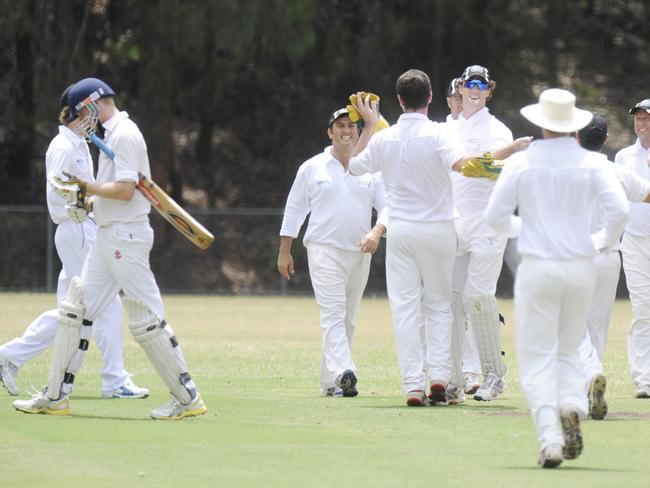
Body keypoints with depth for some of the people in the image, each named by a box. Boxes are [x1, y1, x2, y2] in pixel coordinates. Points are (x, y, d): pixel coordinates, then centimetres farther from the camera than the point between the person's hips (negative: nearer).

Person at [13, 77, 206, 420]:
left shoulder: (124, 134, -14)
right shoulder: (114, 133, 18)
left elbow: (125, 190, -22)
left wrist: (87, 188, -10)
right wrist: (86, 199, 12)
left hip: (125, 236, -10)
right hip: (107, 235, 10)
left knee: (146, 320, -8)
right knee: (75, 310, 8)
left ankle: (188, 399, -3)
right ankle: (55, 397, 11)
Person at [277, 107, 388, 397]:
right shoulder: (312, 167, 6)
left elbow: (386, 207, 8)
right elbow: (294, 209, 8)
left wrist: (377, 232, -13)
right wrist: (284, 252, 4)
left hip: (359, 253, 4)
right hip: (324, 250, -4)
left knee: (349, 319, 6)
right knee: (333, 314, -17)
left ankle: (330, 381, 13)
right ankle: (342, 373, -33)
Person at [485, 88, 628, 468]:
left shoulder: (521, 163, -2)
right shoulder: (591, 163, -1)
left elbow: (495, 217, -2)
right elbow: (619, 210, -11)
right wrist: (605, 240, 9)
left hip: (537, 266, -2)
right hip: (581, 266, 2)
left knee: (537, 357, 2)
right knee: (569, 350, 18)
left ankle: (551, 440, -14)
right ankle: (573, 406, -12)